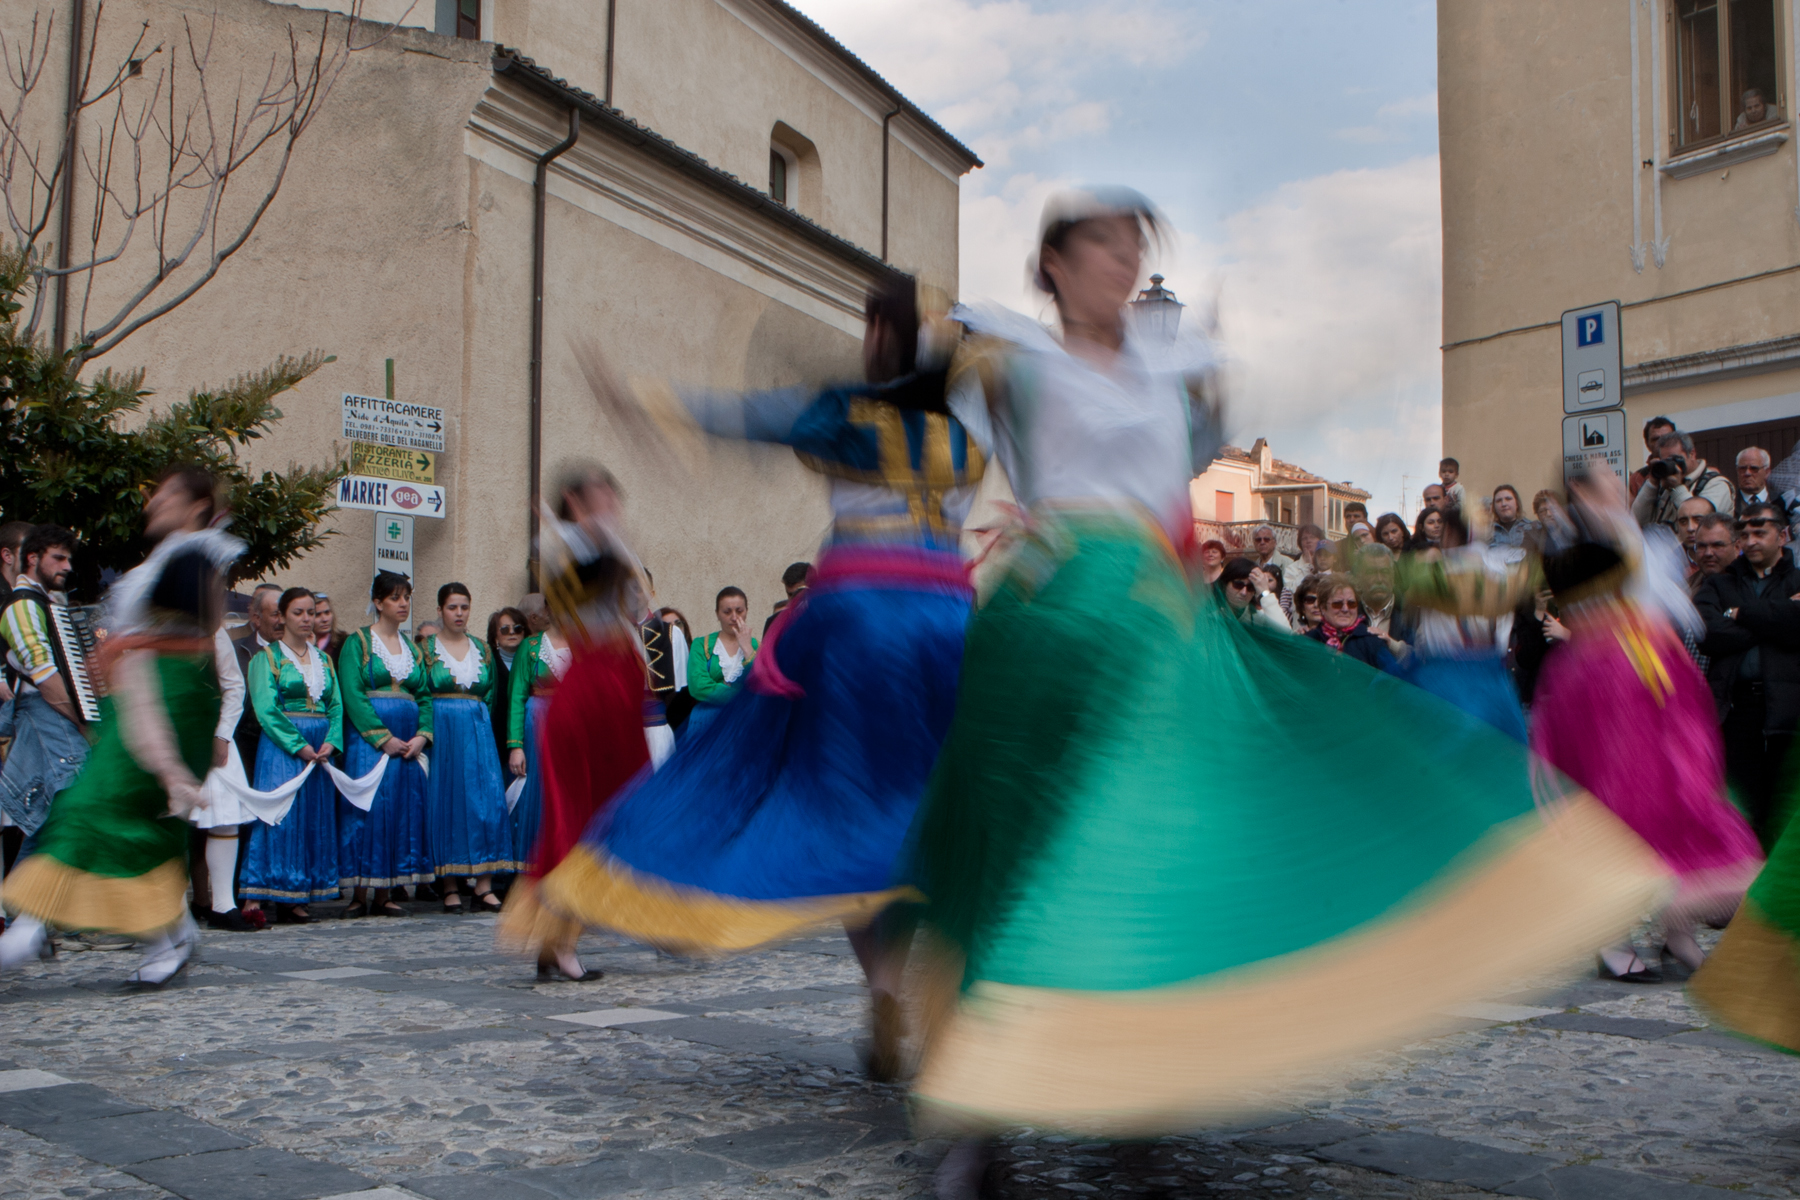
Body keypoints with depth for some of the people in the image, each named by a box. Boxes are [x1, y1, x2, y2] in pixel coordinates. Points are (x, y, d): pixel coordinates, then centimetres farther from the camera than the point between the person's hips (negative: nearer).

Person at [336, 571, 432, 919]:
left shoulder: (412, 646, 17)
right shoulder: (357, 642, 1)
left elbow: (425, 695, 13)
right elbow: (352, 695, -9)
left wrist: (422, 735, -5)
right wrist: (384, 738, -16)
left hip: (409, 742, 5)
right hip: (368, 739, -5)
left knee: (404, 809, 1)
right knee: (367, 809, -8)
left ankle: (385, 895, 6)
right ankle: (360, 894, -2)